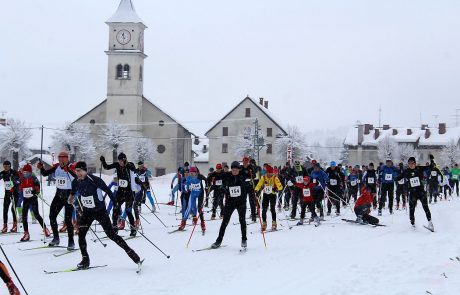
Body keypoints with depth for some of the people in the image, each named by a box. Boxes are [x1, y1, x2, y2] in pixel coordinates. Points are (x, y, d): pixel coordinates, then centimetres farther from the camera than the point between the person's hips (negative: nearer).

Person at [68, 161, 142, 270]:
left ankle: (130, 252, 6)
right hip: (86, 212, 5)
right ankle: (85, 260, 7)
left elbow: (108, 191, -14)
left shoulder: (94, 180, -21)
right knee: (81, 235, -8)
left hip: (100, 211, -5)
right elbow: (73, 194, 19)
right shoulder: (76, 182, -5)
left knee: (111, 234, -6)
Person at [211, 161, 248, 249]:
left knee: (242, 220, -2)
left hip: (241, 201, -1)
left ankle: (244, 240, 11)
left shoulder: (242, 176, -5)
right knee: (225, 221, 3)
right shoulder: (228, 176, -2)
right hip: (230, 201, 1)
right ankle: (219, 240, 10)